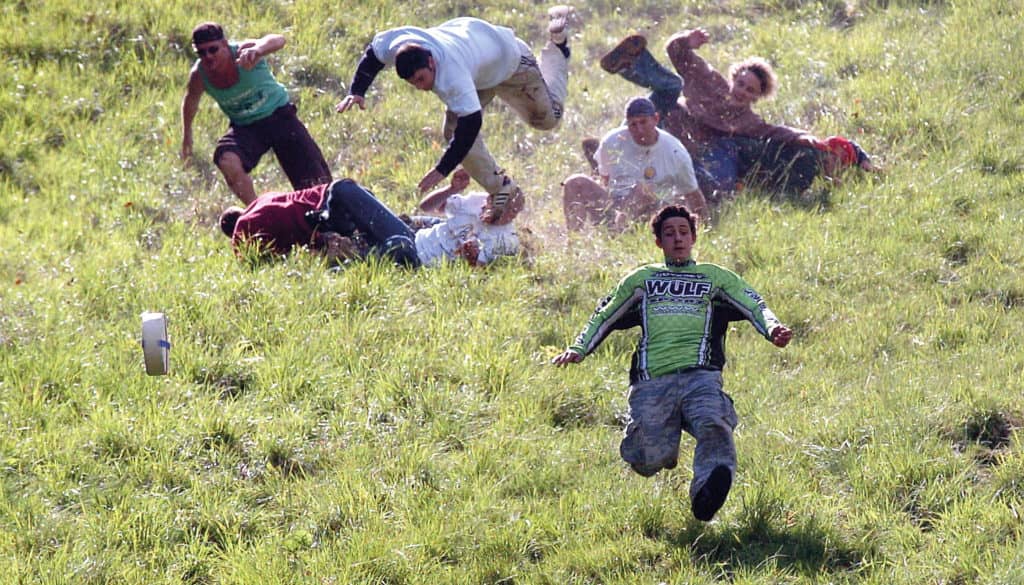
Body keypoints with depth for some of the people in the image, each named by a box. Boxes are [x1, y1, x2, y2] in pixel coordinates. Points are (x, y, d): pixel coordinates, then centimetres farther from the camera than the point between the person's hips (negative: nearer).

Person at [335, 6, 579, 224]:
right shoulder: (399, 42, -32)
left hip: (509, 59, -6)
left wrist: (442, 170, -50)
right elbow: (372, 53, -9)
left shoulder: (452, 75, -51)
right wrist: (356, 92, -19)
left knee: (547, 118, 17)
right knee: (453, 130, -13)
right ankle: (501, 190, 0)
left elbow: (471, 123, -52)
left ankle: (557, 45, 36)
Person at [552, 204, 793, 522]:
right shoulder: (641, 279, 29)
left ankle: (705, 495, -62)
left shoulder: (716, 277, 26)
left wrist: (773, 328, -7)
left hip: (699, 374, -1)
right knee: (649, 461, -14)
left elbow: (754, 305, 15)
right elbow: (604, 316, 34)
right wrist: (578, 349, 18)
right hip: (651, 382, 1)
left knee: (712, 425, -35)